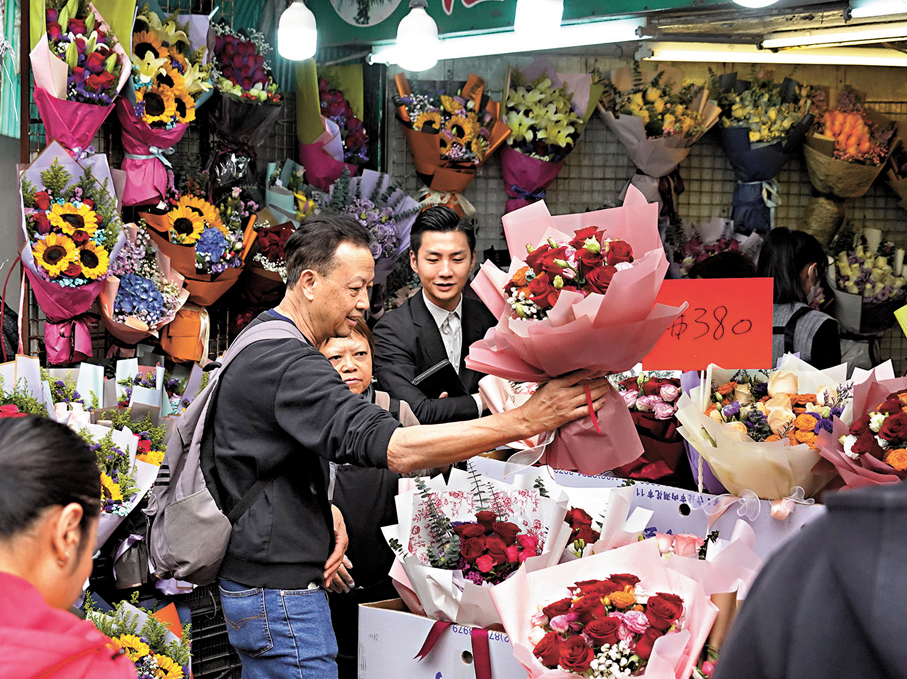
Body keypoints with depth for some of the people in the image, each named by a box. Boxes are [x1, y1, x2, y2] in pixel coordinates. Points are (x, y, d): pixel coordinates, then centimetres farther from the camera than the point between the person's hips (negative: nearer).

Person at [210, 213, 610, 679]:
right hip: (279, 592, -11)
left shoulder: (262, 341, 12)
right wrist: (524, 421, -35)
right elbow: (390, 447, -34)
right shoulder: (288, 364, -23)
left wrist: (325, 511, 5)